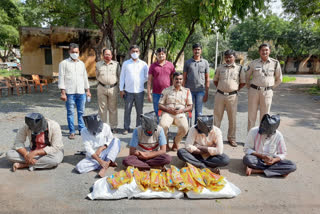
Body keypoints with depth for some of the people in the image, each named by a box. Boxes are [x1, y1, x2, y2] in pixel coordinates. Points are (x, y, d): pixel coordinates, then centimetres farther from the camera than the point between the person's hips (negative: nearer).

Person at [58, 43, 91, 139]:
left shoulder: (81, 63, 16)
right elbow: (61, 78, -2)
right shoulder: (64, 63, 3)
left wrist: (88, 90, 15)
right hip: (70, 92, -3)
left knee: (81, 112, 6)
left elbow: (85, 77, 20)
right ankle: (72, 132, 8)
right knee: (70, 113, 1)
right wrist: (63, 92, -10)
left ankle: (82, 129, 16)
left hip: (81, 92, 3)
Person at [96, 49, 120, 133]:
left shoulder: (116, 64, 6)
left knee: (113, 109, 3)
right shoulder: (98, 64, 8)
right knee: (102, 108, 3)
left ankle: (113, 127, 12)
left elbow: (119, 76, 12)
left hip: (113, 88, -1)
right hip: (101, 88, 1)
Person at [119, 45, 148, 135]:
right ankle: (126, 128, 12)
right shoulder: (126, 63, 8)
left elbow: (146, 77, 15)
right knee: (127, 110, 2)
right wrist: (121, 89, 3)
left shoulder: (143, 64, 8)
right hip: (128, 91, 0)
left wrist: (140, 82, 4)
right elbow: (122, 77, 8)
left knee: (139, 111, 5)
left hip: (140, 91, 0)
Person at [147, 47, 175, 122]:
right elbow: (149, 80, 4)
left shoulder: (170, 65, 6)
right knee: (157, 113, 5)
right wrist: (149, 94, -2)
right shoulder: (153, 66, 5)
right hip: (156, 94, 0)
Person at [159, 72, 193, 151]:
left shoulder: (187, 91, 16)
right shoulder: (166, 90, 13)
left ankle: (176, 142, 3)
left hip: (180, 114, 1)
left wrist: (182, 110, -7)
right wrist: (169, 110, -9)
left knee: (184, 128, -31)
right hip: (168, 113, 0)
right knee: (163, 126, -33)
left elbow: (190, 106, 13)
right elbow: (160, 105, 9)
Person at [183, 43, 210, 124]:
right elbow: (184, 78, 7)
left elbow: (207, 79, 6)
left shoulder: (205, 62, 6)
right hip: (189, 90, 0)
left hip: (200, 91, 0)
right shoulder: (188, 62, 6)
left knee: (198, 112, 3)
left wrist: (206, 93, 1)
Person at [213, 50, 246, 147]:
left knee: (232, 118, 5)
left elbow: (243, 82, 10)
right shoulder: (220, 68, 8)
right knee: (217, 116, 5)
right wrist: (220, 88, 7)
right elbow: (215, 80, 17)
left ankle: (231, 138, 18)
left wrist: (235, 89, 3)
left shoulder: (239, 68, 4)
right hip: (219, 95, 1)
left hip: (232, 96, -1)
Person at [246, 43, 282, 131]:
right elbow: (247, 77, 15)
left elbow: (279, 79, 13)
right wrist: (250, 87, 9)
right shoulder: (254, 63, 3)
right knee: (251, 115, 3)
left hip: (267, 92, 0)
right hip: (254, 91, 0)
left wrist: (271, 88, 8)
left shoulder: (275, 63, 3)